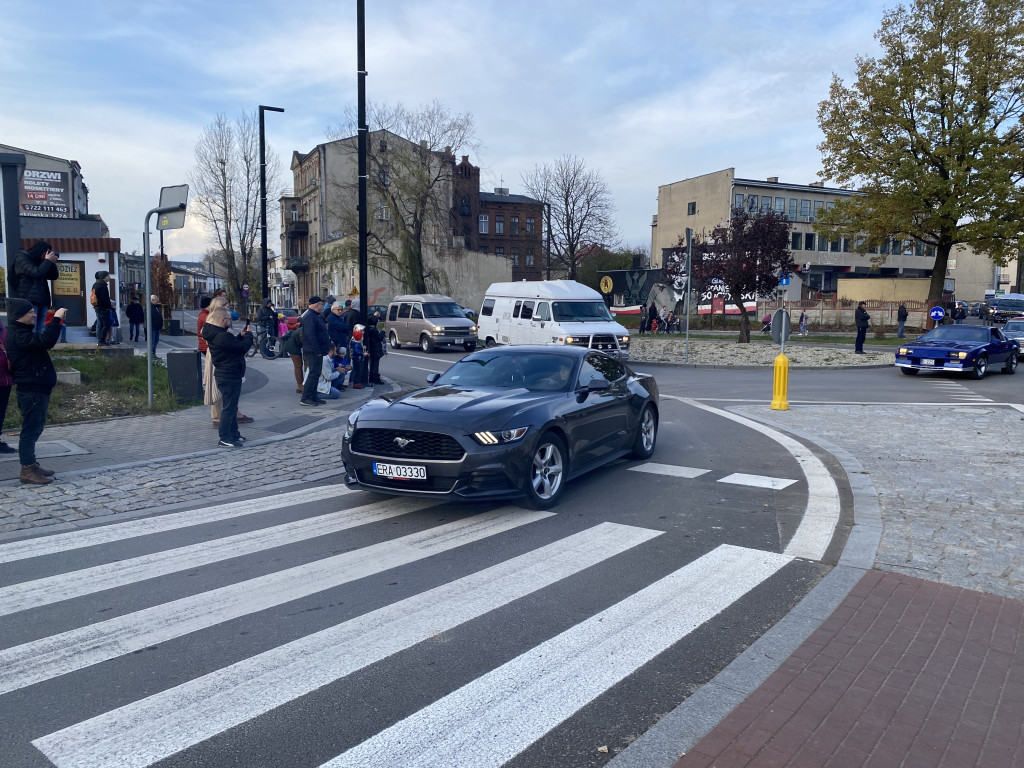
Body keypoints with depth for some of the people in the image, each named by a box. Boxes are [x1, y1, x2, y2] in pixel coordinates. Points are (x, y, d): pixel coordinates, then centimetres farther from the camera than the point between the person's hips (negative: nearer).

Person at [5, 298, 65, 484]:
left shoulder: (24, 333, 17)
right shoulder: (18, 335, -18)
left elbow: (44, 342, 23)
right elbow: (46, 341, -33)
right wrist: (56, 319, -27)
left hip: (37, 390, 11)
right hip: (31, 391, -11)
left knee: (35, 428, 16)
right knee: (30, 429, -6)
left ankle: (32, 465, 25)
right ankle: (27, 470, -1)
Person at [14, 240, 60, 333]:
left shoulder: (40, 261, 19)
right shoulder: (22, 258, 0)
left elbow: (54, 276, 20)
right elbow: (36, 273, -14)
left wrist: (52, 262, 6)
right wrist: (48, 261, -2)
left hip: (42, 302, 7)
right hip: (28, 301, -7)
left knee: (39, 333, 1)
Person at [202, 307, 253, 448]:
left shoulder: (216, 334, 9)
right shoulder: (222, 337, -24)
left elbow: (233, 345, 18)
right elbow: (243, 347, -22)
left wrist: (241, 336, 6)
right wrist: (248, 335, -5)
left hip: (226, 376, 11)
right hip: (229, 377, -11)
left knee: (232, 406, 19)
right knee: (229, 407, -4)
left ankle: (233, 434, 29)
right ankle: (224, 438, 1)